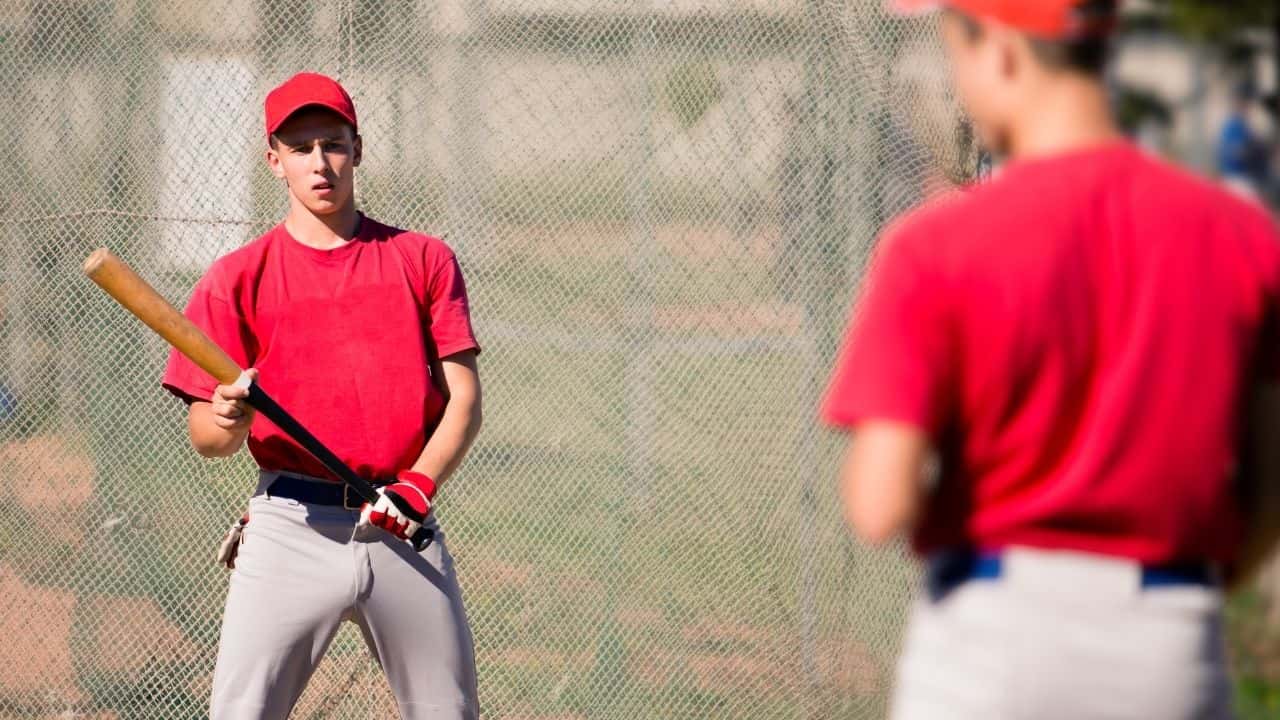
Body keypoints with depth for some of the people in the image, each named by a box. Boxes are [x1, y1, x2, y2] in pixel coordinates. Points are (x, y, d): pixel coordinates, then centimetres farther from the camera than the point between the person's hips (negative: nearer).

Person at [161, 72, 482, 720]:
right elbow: (204, 436, 4)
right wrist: (229, 422, -20)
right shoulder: (239, 277, 6)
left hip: (403, 526, 2)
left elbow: (464, 399, 5)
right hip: (292, 525, -2)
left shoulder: (422, 260, 10)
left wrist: (418, 484, -12)